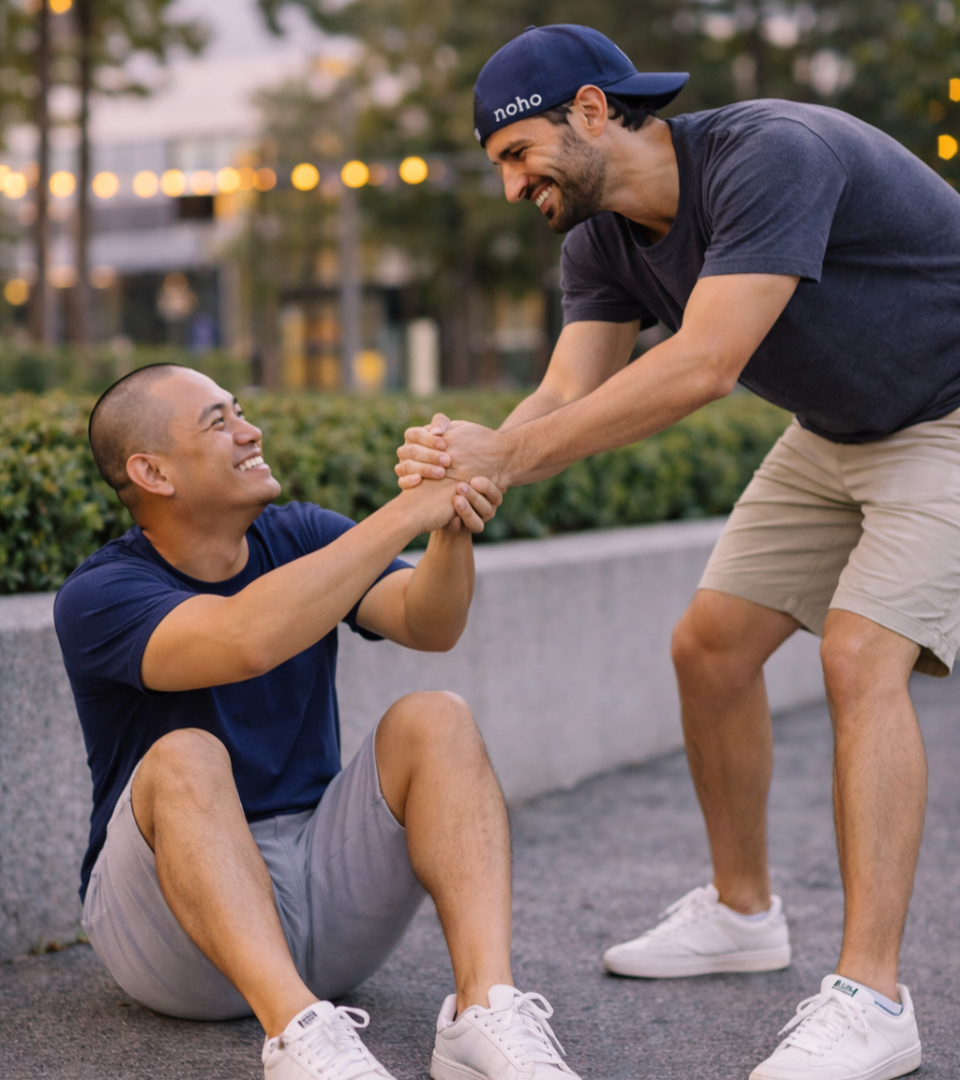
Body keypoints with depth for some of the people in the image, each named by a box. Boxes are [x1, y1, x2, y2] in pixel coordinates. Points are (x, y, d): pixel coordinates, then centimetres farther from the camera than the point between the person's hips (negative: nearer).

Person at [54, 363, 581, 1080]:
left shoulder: (303, 538, 6)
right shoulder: (98, 596, -13)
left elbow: (428, 625, -11)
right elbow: (247, 639, -33)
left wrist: (453, 529, -31)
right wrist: (406, 513, -31)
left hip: (323, 878, 5)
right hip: (168, 903, -4)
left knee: (435, 719, -17)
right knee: (187, 757, -32)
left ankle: (487, 1008, -35)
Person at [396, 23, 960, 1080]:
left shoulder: (771, 156, -31)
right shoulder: (603, 243, -4)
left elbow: (703, 365, -39)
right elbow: (566, 396, -12)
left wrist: (507, 452, -38)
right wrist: (470, 465, -34)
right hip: (837, 431, 9)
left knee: (862, 658, -24)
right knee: (710, 645, 6)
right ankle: (740, 911, 23)